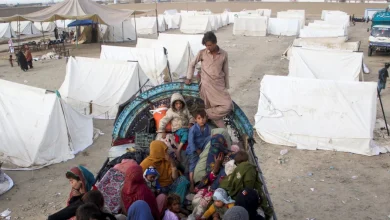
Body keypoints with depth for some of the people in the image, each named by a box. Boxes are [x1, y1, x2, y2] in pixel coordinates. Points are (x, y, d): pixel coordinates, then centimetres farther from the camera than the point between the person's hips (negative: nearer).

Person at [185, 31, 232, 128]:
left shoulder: (224, 54, 1)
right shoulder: (202, 53, -3)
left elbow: (226, 71, 8)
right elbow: (192, 64, 11)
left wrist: (226, 87, 10)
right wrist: (189, 78, 9)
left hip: (219, 85, 3)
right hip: (207, 85, -2)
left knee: (228, 106, -10)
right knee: (214, 110, -4)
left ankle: (205, 113, -1)